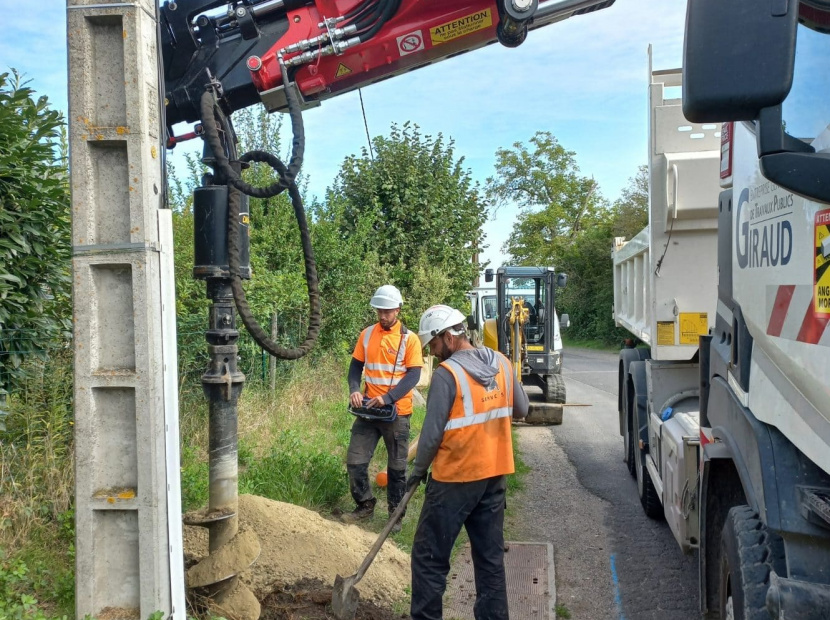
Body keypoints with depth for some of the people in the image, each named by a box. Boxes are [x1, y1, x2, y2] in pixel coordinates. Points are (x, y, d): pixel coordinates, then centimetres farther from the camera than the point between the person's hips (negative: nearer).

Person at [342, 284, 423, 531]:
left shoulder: (409, 338, -7)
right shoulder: (367, 334, 4)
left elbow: (413, 375, -12)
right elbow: (356, 365, 8)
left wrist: (388, 398, -24)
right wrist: (354, 389, -12)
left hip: (397, 411, -3)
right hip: (368, 409, 3)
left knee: (397, 466, 8)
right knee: (355, 460, 3)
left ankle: (396, 513, 23)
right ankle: (365, 505, 22)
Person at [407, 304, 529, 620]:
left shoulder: (447, 373, -17)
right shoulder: (502, 363, 2)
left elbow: (432, 434, -15)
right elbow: (521, 410, 13)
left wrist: (418, 471, -1)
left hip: (456, 478, -7)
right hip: (495, 475, 7)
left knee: (430, 557, 5)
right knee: (491, 556, 14)